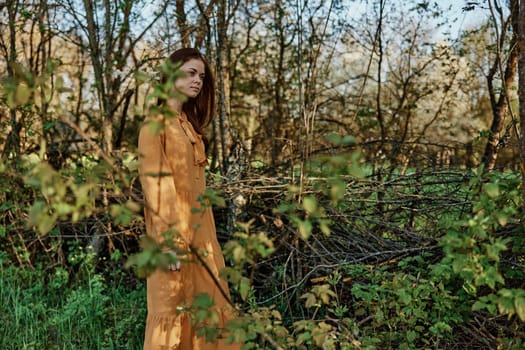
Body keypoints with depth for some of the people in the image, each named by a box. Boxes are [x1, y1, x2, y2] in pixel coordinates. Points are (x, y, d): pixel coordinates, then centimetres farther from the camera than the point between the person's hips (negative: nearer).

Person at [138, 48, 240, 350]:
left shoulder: (189, 123, 16)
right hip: (174, 229, -8)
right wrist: (167, 240, -20)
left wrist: (205, 233, 13)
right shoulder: (156, 123, -7)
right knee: (173, 307, -1)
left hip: (198, 229, 8)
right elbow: (153, 182, -14)